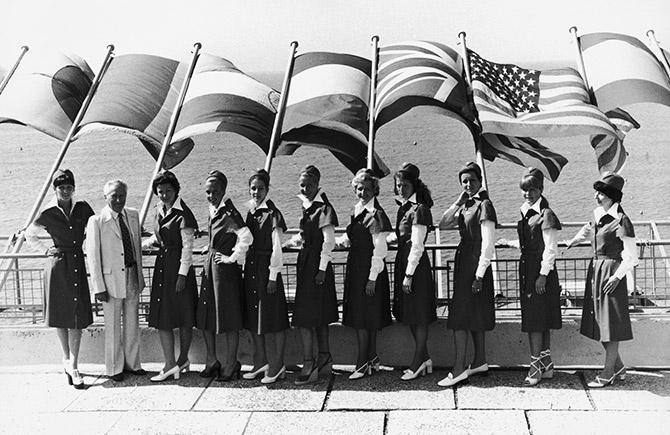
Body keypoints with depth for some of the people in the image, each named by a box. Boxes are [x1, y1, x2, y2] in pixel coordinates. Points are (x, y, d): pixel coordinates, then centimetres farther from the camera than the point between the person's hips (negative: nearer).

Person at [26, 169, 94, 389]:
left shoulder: (82, 208, 3)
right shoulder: (48, 214, -2)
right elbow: (29, 235, 12)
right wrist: (45, 249, 2)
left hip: (78, 265, 2)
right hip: (58, 266, -2)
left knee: (77, 317, -1)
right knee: (61, 315, 6)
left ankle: (73, 365, 4)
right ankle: (67, 359, 23)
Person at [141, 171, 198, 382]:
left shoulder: (183, 214, -12)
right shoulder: (159, 211, 11)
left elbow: (187, 247, -14)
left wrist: (182, 274, -17)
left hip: (179, 266, -8)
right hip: (162, 264, 8)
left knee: (184, 317, 1)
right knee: (161, 317, 6)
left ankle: (182, 359, 12)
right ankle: (170, 364, 13)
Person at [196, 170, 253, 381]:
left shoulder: (230, 213, -17)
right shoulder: (213, 210, 10)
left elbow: (246, 237, -30)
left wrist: (233, 258, -20)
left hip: (226, 268, -9)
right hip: (210, 266, 9)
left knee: (229, 318, 0)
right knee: (206, 315, 12)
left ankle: (231, 364, 12)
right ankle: (212, 361, 25)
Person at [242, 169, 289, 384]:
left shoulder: (272, 214, -10)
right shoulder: (249, 213, 11)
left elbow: (276, 248, -12)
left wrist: (273, 276, -14)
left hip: (267, 269, -7)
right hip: (250, 269, 7)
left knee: (271, 318, -2)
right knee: (253, 318, 12)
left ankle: (276, 367, 7)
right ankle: (260, 364, 24)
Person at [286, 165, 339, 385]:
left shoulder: (324, 208, -13)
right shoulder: (307, 205, 12)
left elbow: (328, 241, -16)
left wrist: (322, 269, -18)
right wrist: (286, 243, 22)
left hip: (316, 265, -9)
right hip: (306, 263, 9)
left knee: (306, 317, -9)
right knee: (319, 315, 14)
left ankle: (309, 365, -6)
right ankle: (324, 359, 23)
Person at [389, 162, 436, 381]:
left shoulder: (419, 209, -15)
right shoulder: (404, 207, 11)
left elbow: (417, 246, -18)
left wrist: (409, 275, -18)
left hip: (416, 265, -9)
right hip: (403, 261, 9)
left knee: (418, 316, 0)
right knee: (409, 315, 14)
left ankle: (418, 363, 9)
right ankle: (424, 358, 25)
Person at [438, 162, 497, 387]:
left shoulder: (484, 205, -13)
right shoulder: (466, 206, 12)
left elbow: (488, 244, -18)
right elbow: (443, 225, 9)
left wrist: (479, 275, -20)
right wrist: (458, 203, 0)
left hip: (475, 265, -9)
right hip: (463, 263, 9)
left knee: (460, 317, -9)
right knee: (474, 316, 15)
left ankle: (458, 369, -6)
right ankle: (480, 361, 26)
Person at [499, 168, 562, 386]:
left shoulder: (546, 214, -12)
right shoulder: (526, 212, 13)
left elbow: (550, 248, -15)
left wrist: (543, 275, -17)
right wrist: (511, 243, 24)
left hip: (541, 271, -9)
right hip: (527, 269, 9)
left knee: (536, 320, -7)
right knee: (538, 320, 13)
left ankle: (536, 367, -1)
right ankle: (546, 365, 22)